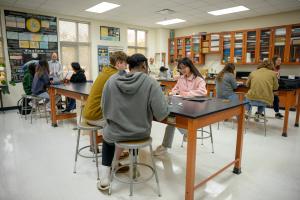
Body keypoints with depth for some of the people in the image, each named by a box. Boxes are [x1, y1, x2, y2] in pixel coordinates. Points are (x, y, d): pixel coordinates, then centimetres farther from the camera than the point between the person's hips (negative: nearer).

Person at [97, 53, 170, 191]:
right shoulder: (151, 83, -16)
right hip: (141, 133, 0)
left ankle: (105, 177, 27)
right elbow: (161, 114, -19)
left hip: (116, 134, 1)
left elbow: (105, 110, -2)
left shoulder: (111, 81, -9)